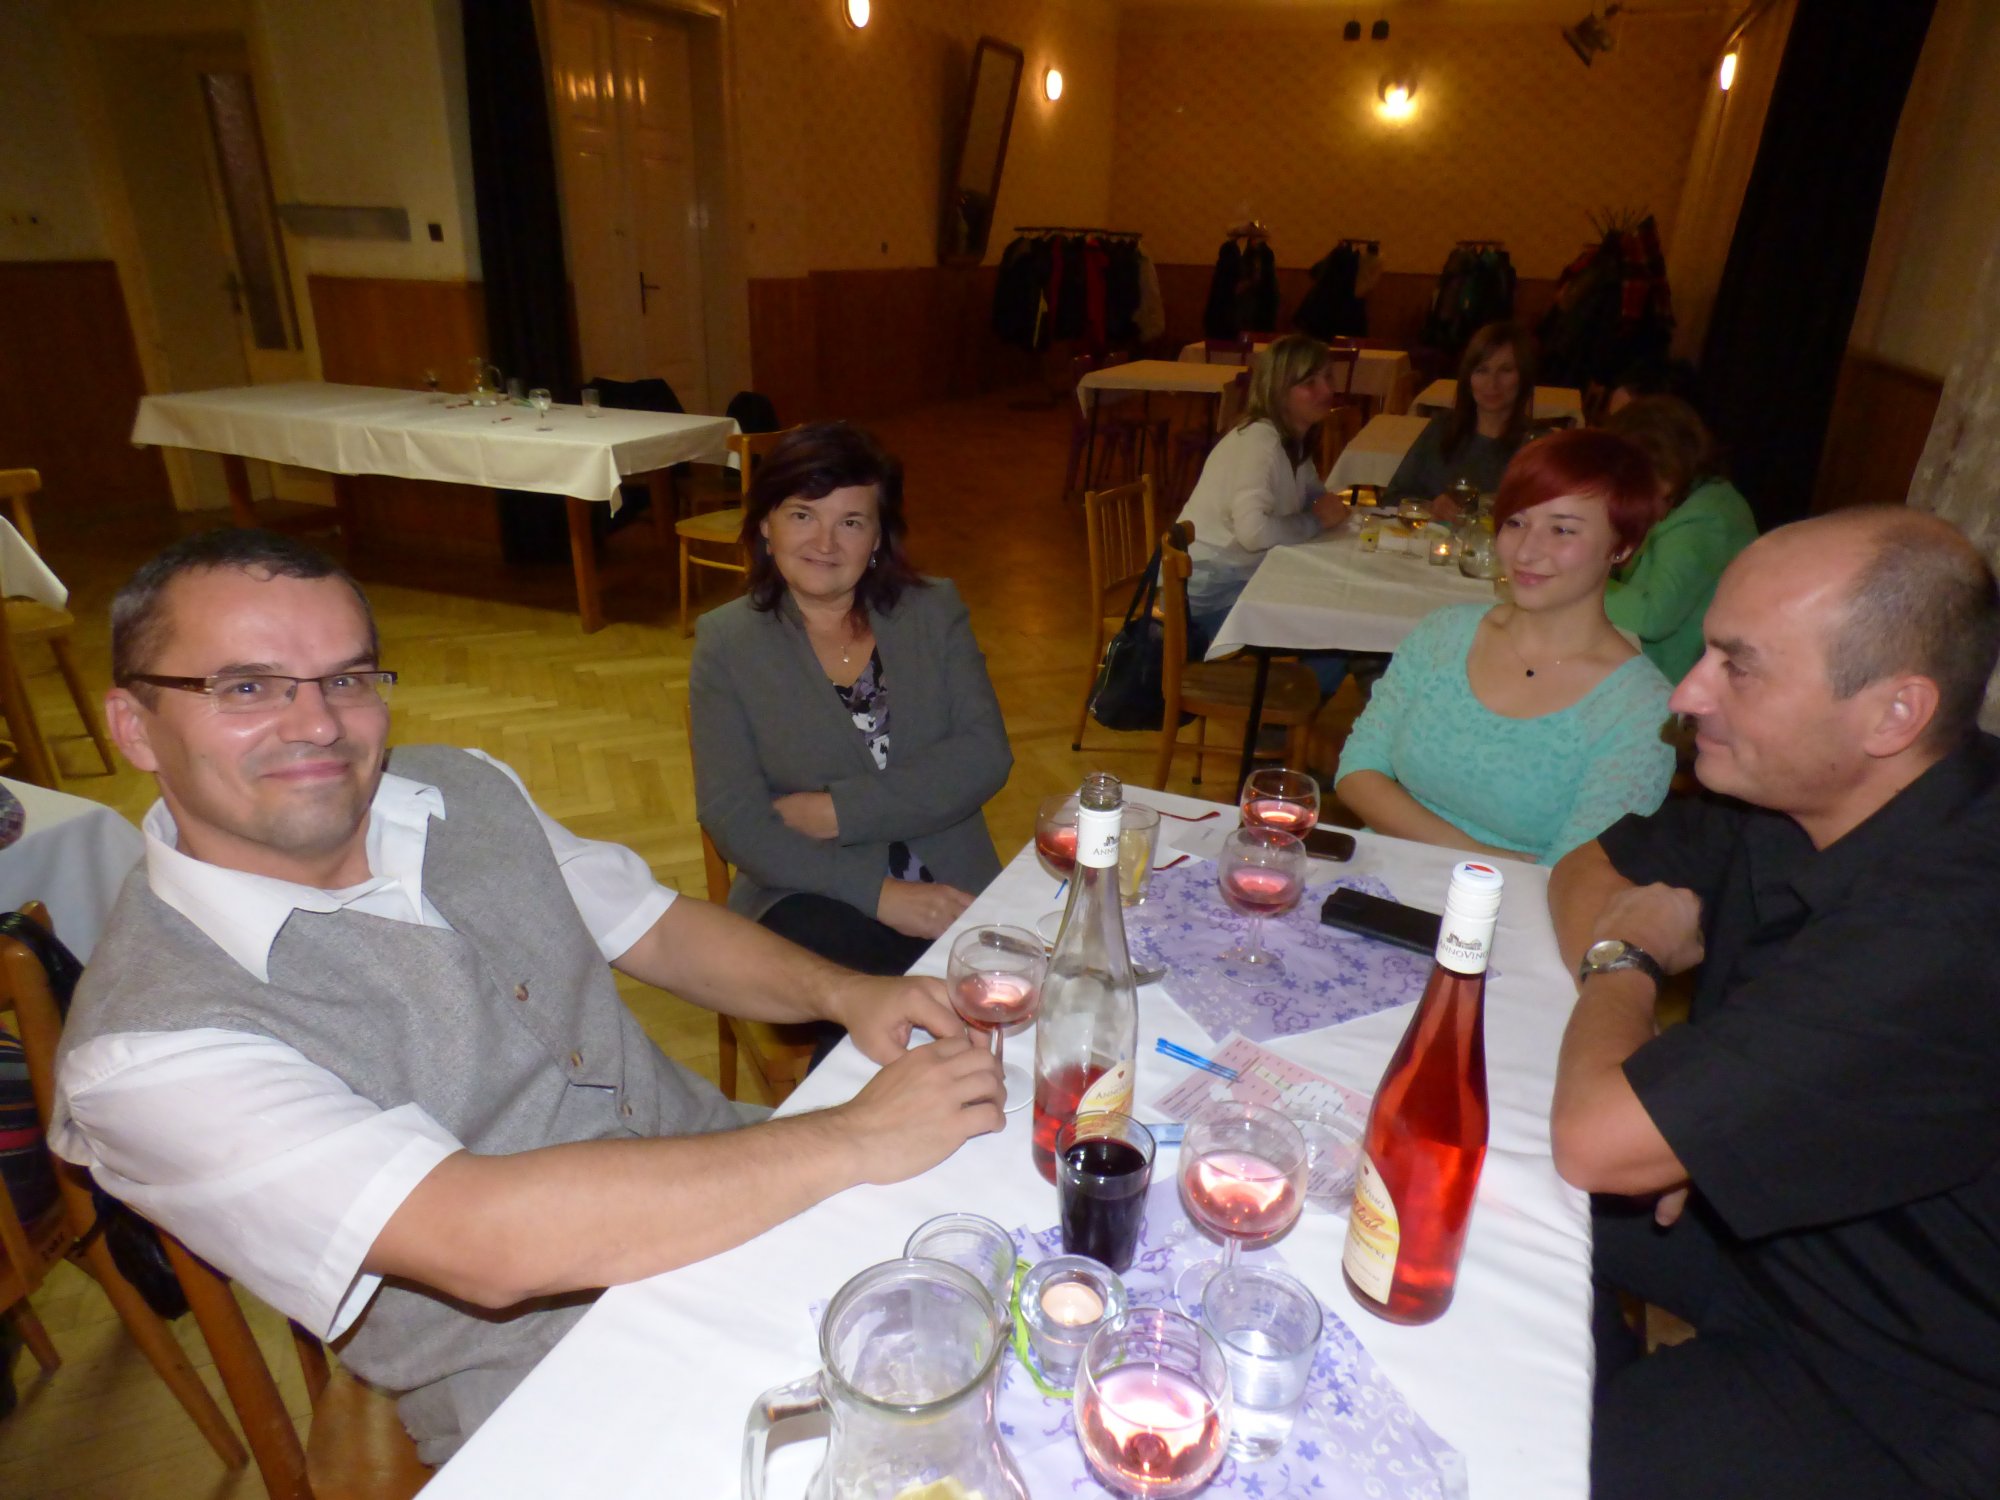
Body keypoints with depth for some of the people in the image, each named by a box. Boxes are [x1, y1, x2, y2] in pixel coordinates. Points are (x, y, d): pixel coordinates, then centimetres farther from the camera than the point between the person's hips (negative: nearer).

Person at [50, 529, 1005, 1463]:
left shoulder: (461, 788, 2)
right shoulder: (148, 1047, -19)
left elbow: (654, 926, 10)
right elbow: (483, 1242, -30)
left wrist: (843, 992, -9)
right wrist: (855, 1141, -28)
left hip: (725, 1172, 6)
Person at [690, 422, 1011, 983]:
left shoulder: (935, 610, 9)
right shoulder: (726, 641, 3)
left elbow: (986, 755, -2)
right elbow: (732, 817, -6)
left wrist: (836, 811, -13)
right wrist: (878, 892, -18)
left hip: (952, 889, 3)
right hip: (812, 902, -2)